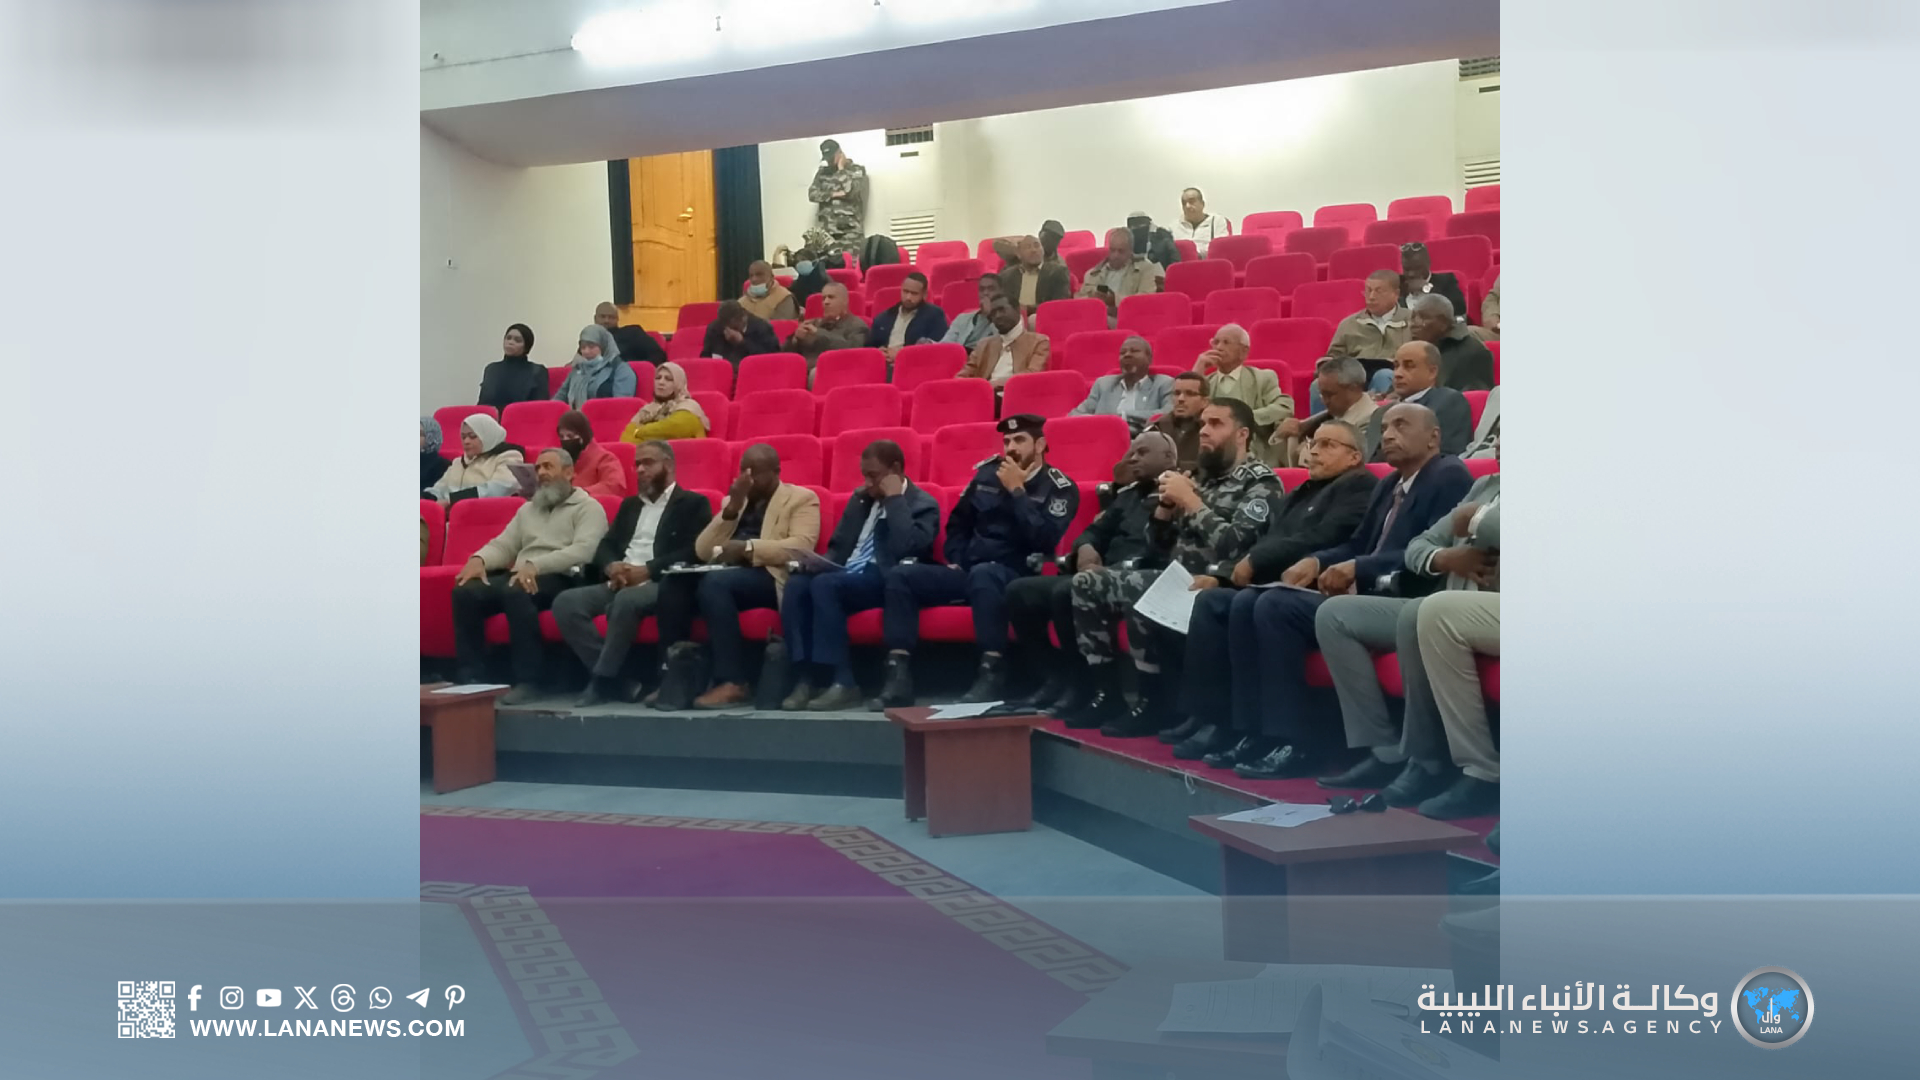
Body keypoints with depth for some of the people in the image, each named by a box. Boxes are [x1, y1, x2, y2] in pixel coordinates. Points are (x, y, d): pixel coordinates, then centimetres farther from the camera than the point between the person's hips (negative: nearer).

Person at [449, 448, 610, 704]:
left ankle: (527, 680, -31)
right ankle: (472, 677, -17)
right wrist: (479, 558, -7)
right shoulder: (527, 509, 28)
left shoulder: (588, 507, 5)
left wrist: (536, 564, -25)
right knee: (465, 592, -19)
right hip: (520, 576, 7)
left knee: (515, 592, -37)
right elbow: (503, 545, 18)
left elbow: (583, 550, -12)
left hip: (562, 579, -7)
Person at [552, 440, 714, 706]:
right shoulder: (629, 504, 27)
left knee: (627, 600, -39)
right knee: (565, 603, -20)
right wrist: (611, 566, -6)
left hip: (660, 584, -6)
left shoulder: (693, 503, 6)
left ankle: (602, 679, -23)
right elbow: (606, 545, 19)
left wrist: (647, 570, -17)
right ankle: (616, 679, -20)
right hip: (619, 583, 6)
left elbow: (694, 552, -8)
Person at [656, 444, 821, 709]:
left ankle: (733, 682, -34)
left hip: (772, 578, -6)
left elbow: (800, 547, -13)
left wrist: (747, 547, -22)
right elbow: (702, 551, 12)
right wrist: (732, 509, -1)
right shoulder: (733, 500, 23)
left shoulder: (802, 499, 6)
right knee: (676, 582, -23)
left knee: (715, 583, -34)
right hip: (729, 573, 6)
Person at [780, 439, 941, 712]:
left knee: (824, 584, -32)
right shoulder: (861, 498, 21)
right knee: (797, 583, -23)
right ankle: (809, 678, -26)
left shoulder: (923, 505, -1)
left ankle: (843, 683, -31)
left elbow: (906, 548, -20)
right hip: (845, 575, 7)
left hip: (885, 580, -7)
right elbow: (838, 544, 23)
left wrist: (894, 499, -13)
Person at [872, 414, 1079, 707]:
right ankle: (899, 675, -23)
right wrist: (956, 560, 8)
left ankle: (993, 675, -36)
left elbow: (1044, 540, -20)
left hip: (1015, 576, -6)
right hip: (968, 571, 6)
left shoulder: (1059, 488, -3)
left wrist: (1016, 491, -14)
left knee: (983, 573, -40)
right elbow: (958, 521, 24)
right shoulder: (988, 473, 11)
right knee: (900, 575, -13)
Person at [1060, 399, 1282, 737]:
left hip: (1214, 588, -8)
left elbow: (1233, 547, -21)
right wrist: (1167, 504, 1)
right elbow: (1157, 549, 18)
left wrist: (1190, 501, -13)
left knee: (1135, 587, -31)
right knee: (1087, 583, -1)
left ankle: (1156, 702, -18)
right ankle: (1107, 695, -1)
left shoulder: (1261, 483, -4)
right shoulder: (1202, 478, 19)